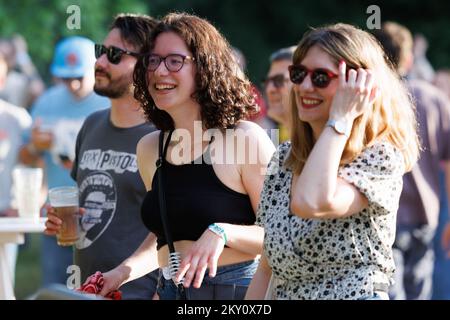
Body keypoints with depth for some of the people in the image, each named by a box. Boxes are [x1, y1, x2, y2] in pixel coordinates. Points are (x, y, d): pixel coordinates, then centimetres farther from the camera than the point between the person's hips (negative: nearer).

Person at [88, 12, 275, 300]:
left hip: (236, 287, -5)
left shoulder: (246, 139, -12)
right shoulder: (149, 148, 6)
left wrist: (222, 233, -27)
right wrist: (123, 272, 7)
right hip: (169, 291, 5)